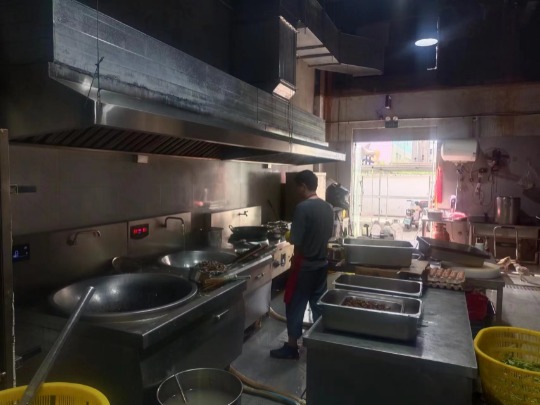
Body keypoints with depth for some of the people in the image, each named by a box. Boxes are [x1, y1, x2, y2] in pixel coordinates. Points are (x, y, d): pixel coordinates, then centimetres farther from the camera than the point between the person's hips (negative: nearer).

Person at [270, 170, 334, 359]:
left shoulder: (302, 208, -20)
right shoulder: (328, 207, 3)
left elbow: (297, 241, -19)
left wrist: (296, 258, -2)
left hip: (304, 265, -7)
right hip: (321, 263, 7)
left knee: (295, 305, 6)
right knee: (318, 304, 17)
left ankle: (291, 347, 16)